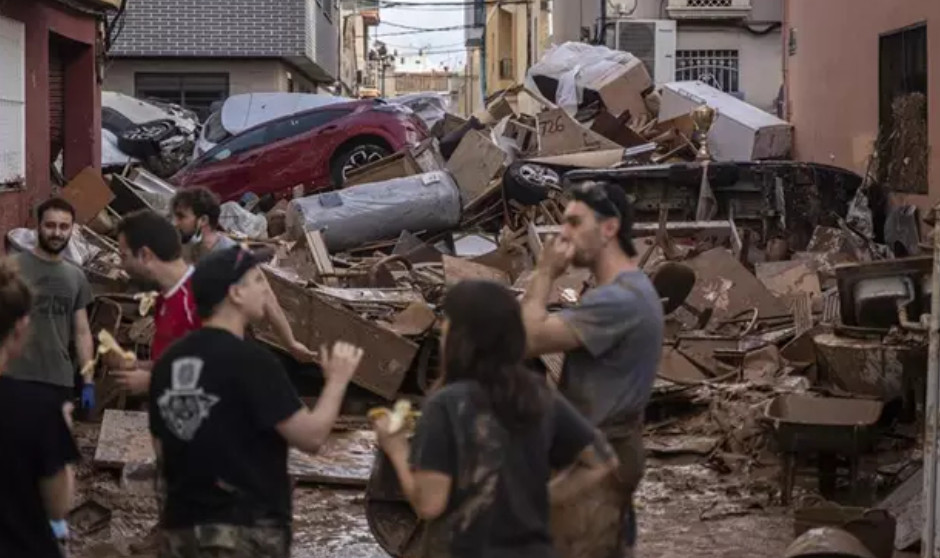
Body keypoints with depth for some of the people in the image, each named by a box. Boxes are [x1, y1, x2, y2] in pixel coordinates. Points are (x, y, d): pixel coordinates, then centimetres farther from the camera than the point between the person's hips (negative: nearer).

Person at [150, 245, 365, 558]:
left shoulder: (168, 362, 7)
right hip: (246, 530, -7)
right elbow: (311, 436, -13)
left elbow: (163, 451, 13)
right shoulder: (251, 361, -15)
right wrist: (337, 379, 0)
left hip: (181, 528, 7)